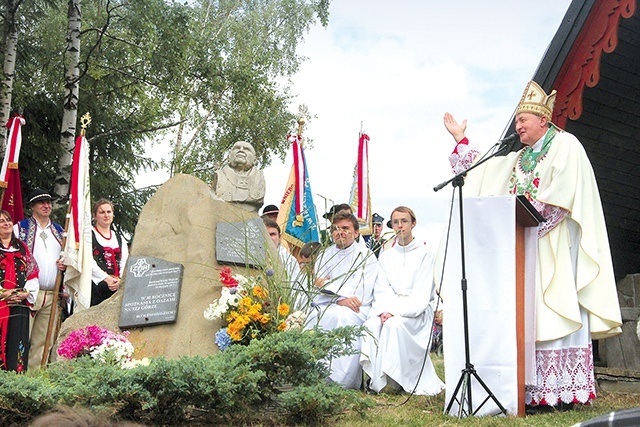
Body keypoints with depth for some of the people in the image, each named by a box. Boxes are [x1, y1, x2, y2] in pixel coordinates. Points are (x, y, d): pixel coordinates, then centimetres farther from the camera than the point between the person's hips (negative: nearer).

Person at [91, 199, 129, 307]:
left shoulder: (119, 239, 21)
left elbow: (125, 263, 9)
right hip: (95, 285, -4)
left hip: (117, 287, 4)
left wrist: (120, 280, -11)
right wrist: (106, 278, -17)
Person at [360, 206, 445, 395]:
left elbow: (421, 293, -6)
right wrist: (384, 310, -15)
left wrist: (396, 311, -18)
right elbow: (381, 289, 7)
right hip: (389, 309, 3)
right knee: (371, 324, -29)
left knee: (394, 323, -35)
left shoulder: (425, 254, 4)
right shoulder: (386, 256, 18)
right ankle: (377, 379, -27)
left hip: (417, 311, -3)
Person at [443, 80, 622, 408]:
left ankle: (563, 389, -12)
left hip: (555, 244, -7)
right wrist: (459, 139, 24)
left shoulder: (565, 145, 0)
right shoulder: (517, 159, 22)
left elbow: (562, 194, -13)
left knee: (555, 310, -12)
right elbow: (479, 172, 26)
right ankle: (534, 391, -3)